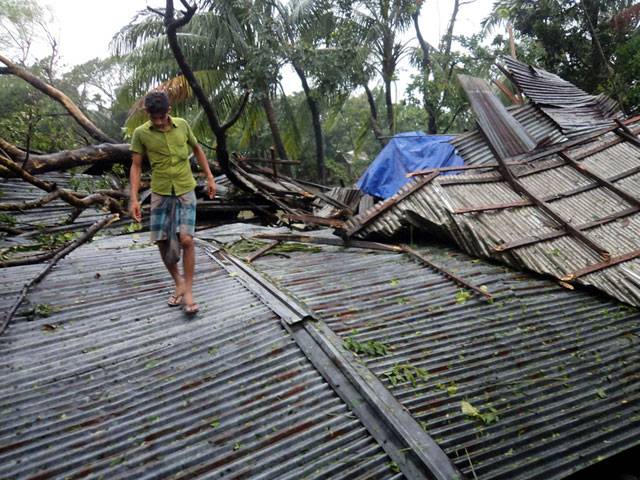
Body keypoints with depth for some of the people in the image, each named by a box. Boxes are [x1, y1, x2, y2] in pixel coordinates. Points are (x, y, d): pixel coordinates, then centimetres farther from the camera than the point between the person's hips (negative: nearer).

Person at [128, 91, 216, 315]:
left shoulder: (182, 125, -3)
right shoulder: (140, 133, -6)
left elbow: (197, 149, 12)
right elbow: (136, 166, -2)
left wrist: (209, 177, 8)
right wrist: (134, 198, -10)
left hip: (186, 191, -1)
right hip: (160, 193, 1)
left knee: (186, 239, -13)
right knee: (163, 242, 2)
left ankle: (188, 290, -3)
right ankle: (178, 282, 24)